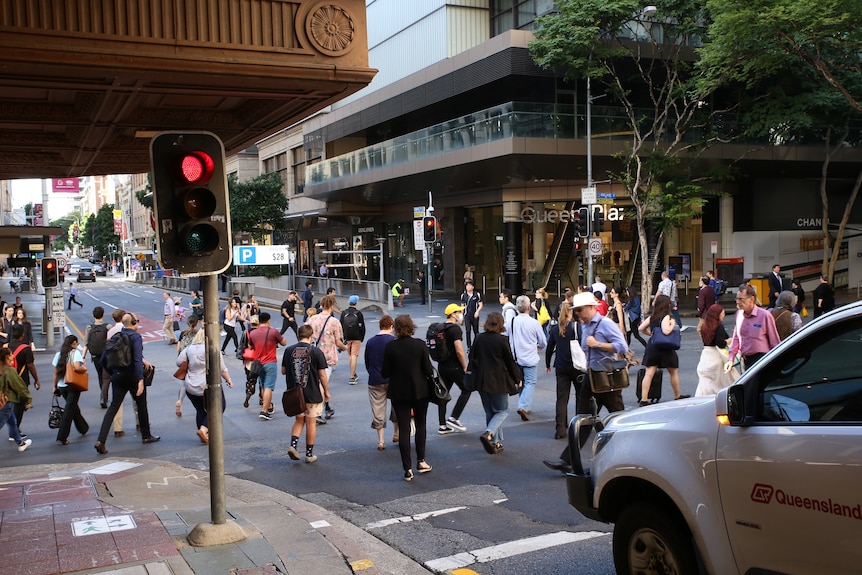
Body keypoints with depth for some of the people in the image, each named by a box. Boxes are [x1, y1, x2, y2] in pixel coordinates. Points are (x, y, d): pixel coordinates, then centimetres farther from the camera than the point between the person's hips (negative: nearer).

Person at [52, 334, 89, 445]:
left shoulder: (58, 354, 9)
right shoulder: (75, 353, -8)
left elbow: (55, 373, 9)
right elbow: (77, 367, -24)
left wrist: (55, 387, 15)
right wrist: (84, 368, -4)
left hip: (61, 386, 6)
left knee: (73, 407, 22)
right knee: (69, 410, -2)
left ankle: (83, 428, 39)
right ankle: (62, 438, -7)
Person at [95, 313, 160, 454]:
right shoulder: (136, 337, -12)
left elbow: (104, 359, 6)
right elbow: (138, 359, -23)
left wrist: (113, 372, 18)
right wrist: (140, 380, -27)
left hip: (118, 376, 4)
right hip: (133, 376, -4)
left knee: (113, 406, 2)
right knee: (141, 405, 15)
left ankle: (101, 440, -13)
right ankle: (146, 436, 28)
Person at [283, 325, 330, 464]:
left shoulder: (289, 351, -2)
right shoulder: (316, 352, -10)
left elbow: (283, 371, 6)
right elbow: (322, 375, -8)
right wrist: (326, 391, 5)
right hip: (312, 393, -3)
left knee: (299, 420, 20)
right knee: (311, 423, 8)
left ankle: (293, 445, 1)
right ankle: (309, 454, 14)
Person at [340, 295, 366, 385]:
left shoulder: (343, 313, -1)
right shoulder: (359, 313, -5)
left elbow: (341, 326, 1)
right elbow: (362, 327, -2)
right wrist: (362, 338, 8)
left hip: (347, 338, 2)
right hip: (357, 338, -2)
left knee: (350, 355, 17)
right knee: (354, 356, -3)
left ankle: (354, 374, 25)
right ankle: (352, 377, -7)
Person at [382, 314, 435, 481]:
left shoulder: (390, 347, -10)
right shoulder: (420, 345, -10)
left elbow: (385, 373, -6)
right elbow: (428, 370, -9)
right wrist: (430, 373, 13)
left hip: (398, 393, 0)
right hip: (420, 391, 0)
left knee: (403, 429, 5)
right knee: (420, 425, 19)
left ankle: (408, 469, 3)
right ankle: (421, 461, 22)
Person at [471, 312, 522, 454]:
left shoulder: (479, 338, 0)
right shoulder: (502, 340, -13)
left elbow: (472, 358, 6)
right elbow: (510, 361, -7)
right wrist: (518, 379, 6)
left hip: (482, 381, 5)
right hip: (499, 382, -5)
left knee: (490, 412, 16)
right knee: (502, 411, 8)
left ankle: (496, 443, 17)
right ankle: (488, 433, -15)